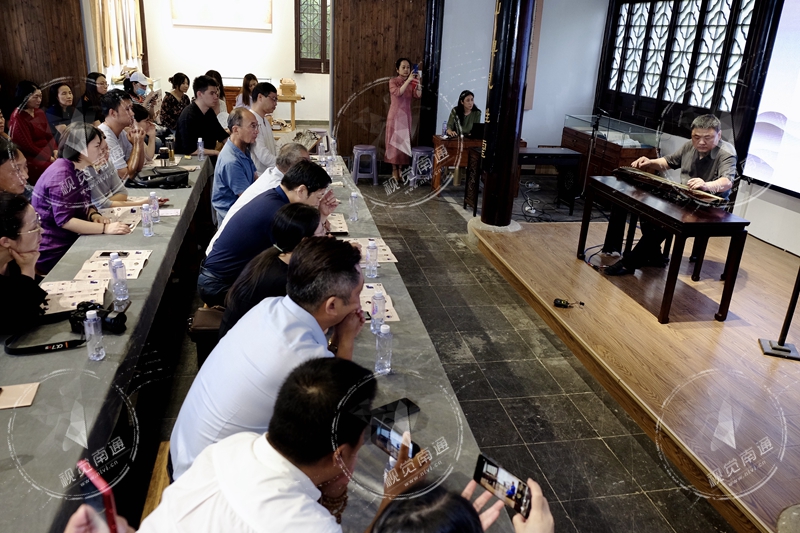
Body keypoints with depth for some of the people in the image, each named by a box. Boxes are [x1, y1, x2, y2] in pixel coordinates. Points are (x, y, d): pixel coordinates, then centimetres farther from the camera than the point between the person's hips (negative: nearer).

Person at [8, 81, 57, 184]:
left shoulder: (40, 113, 12)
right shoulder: (17, 118, -10)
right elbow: (27, 146, -12)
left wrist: (55, 150, -6)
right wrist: (49, 158, -15)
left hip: (48, 152, 7)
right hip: (32, 158, -7)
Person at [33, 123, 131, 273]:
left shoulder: (78, 170, 6)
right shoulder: (61, 174, -21)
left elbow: (83, 204, 13)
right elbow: (64, 220, -26)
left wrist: (94, 215, -9)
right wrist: (105, 228, -30)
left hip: (70, 242, 8)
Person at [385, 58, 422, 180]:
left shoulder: (412, 82, 5)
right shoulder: (393, 81, -6)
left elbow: (418, 95, -9)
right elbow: (398, 93, -25)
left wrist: (418, 82, -22)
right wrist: (408, 80, -31)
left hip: (406, 115, 4)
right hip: (395, 115, -4)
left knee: (404, 141, 6)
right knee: (394, 140, -1)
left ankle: (400, 168, 14)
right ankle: (394, 169, 6)